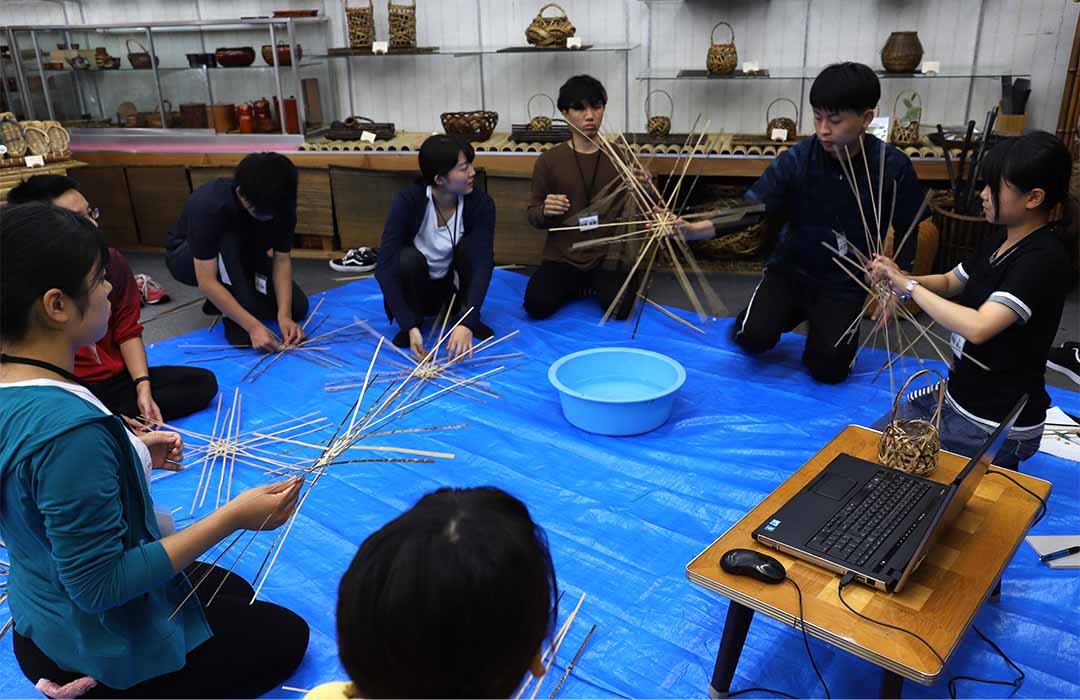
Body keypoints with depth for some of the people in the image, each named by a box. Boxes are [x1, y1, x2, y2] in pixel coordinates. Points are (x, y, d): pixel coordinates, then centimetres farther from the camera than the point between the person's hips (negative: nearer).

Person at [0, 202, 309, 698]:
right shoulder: (69, 428, -36)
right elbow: (100, 586, -30)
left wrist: (132, 454, 8)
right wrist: (232, 518, -30)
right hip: (100, 650, -8)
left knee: (234, 590, 28)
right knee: (286, 637, 12)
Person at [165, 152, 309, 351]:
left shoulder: (280, 202, -24)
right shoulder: (208, 206, -38)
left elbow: (282, 259, -20)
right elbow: (206, 281, -39)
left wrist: (284, 315, -32)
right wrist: (253, 326, -45)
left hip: (239, 259, 5)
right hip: (186, 256, -5)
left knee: (297, 307, -13)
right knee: (229, 242, -39)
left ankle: (224, 302, 8)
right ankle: (234, 320, -23)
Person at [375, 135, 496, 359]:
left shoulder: (481, 203, -21)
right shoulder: (408, 201, -25)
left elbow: (483, 262, -30)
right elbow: (384, 266, -31)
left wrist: (467, 322, -44)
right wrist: (410, 326, -41)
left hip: (456, 285, 1)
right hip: (419, 290, -1)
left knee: (471, 245, -27)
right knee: (408, 258, -33)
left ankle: (460, 316, -6)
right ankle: (415, 320, -7)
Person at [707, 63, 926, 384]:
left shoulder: (894, 168, -14)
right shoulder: (796, 160, -15)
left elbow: (909, 232, -1)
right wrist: (694, 229, -36)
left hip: (845, 281, 0)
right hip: (791, 267, 1)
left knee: (828, 369, -11)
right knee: (754, 339, -19)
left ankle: (835, 324, 24)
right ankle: (793, 312, 16)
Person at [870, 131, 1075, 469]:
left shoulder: (1044, 260, -24)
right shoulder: (998, 241, 3)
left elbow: (978, 328, -35)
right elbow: (949, 283, 16)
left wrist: (910, 287, -24)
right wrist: (899, 277, -5)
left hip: (996, 425, -9)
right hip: (958, 394, 9)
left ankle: (1004, 467, 11)